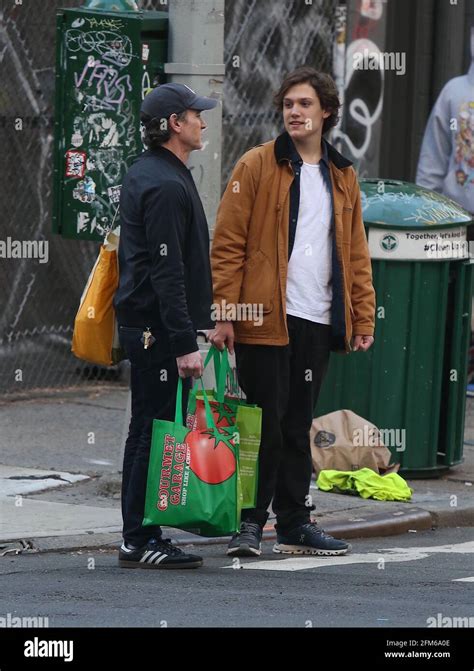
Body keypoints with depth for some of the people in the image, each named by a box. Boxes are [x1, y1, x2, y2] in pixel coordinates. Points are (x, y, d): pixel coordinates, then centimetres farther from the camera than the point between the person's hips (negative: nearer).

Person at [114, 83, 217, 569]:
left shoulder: (141, 175, 16)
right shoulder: (165, 186, -17)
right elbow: (168, 273, -22)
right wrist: (184, 343, -23)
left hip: (140, 323, 11)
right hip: (158, 328, -11)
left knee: (146, 430, 14)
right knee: (157, 432, -8)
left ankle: (138, 536, 19)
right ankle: (140, 542, -7)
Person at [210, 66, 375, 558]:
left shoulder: (343, 177, 14)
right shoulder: (256, 167, -2)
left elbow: (355, 254, 18)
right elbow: (228, 245, -5)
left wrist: (363, 318, 11)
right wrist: (224, 314, -11)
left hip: (317, 322, 5)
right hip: (264, 318, -5)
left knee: (298, 425, 11)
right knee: (265, 422, -4)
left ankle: (294, 523, 16)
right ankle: (250, 523, 3)